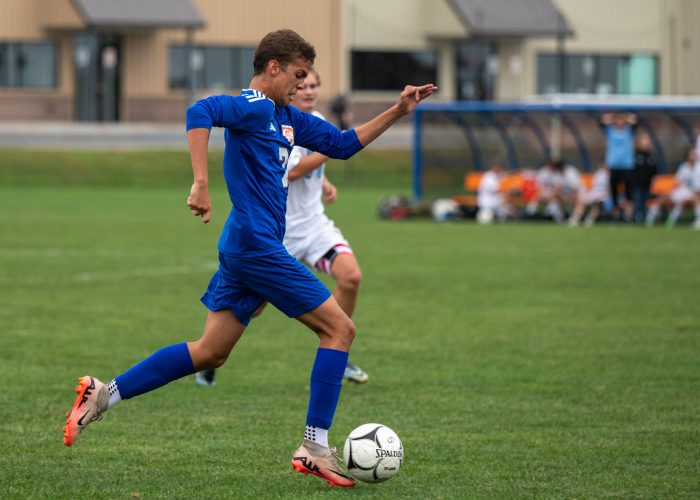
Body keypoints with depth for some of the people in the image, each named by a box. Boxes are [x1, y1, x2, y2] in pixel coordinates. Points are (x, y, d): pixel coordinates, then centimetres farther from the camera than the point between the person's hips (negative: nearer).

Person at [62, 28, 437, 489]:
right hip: (257, 244, -10)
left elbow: (343, 144, 27)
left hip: (244, 249, 10)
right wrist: (201, 185, -35)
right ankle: (314, 448, -5)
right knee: (339, 329, -5)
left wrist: (397, 112, 20)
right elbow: (200, 113, -28)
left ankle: (104, 395, 9)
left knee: (210, 353, 10)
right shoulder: (253, 107, -11)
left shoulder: (286, 118, 19)